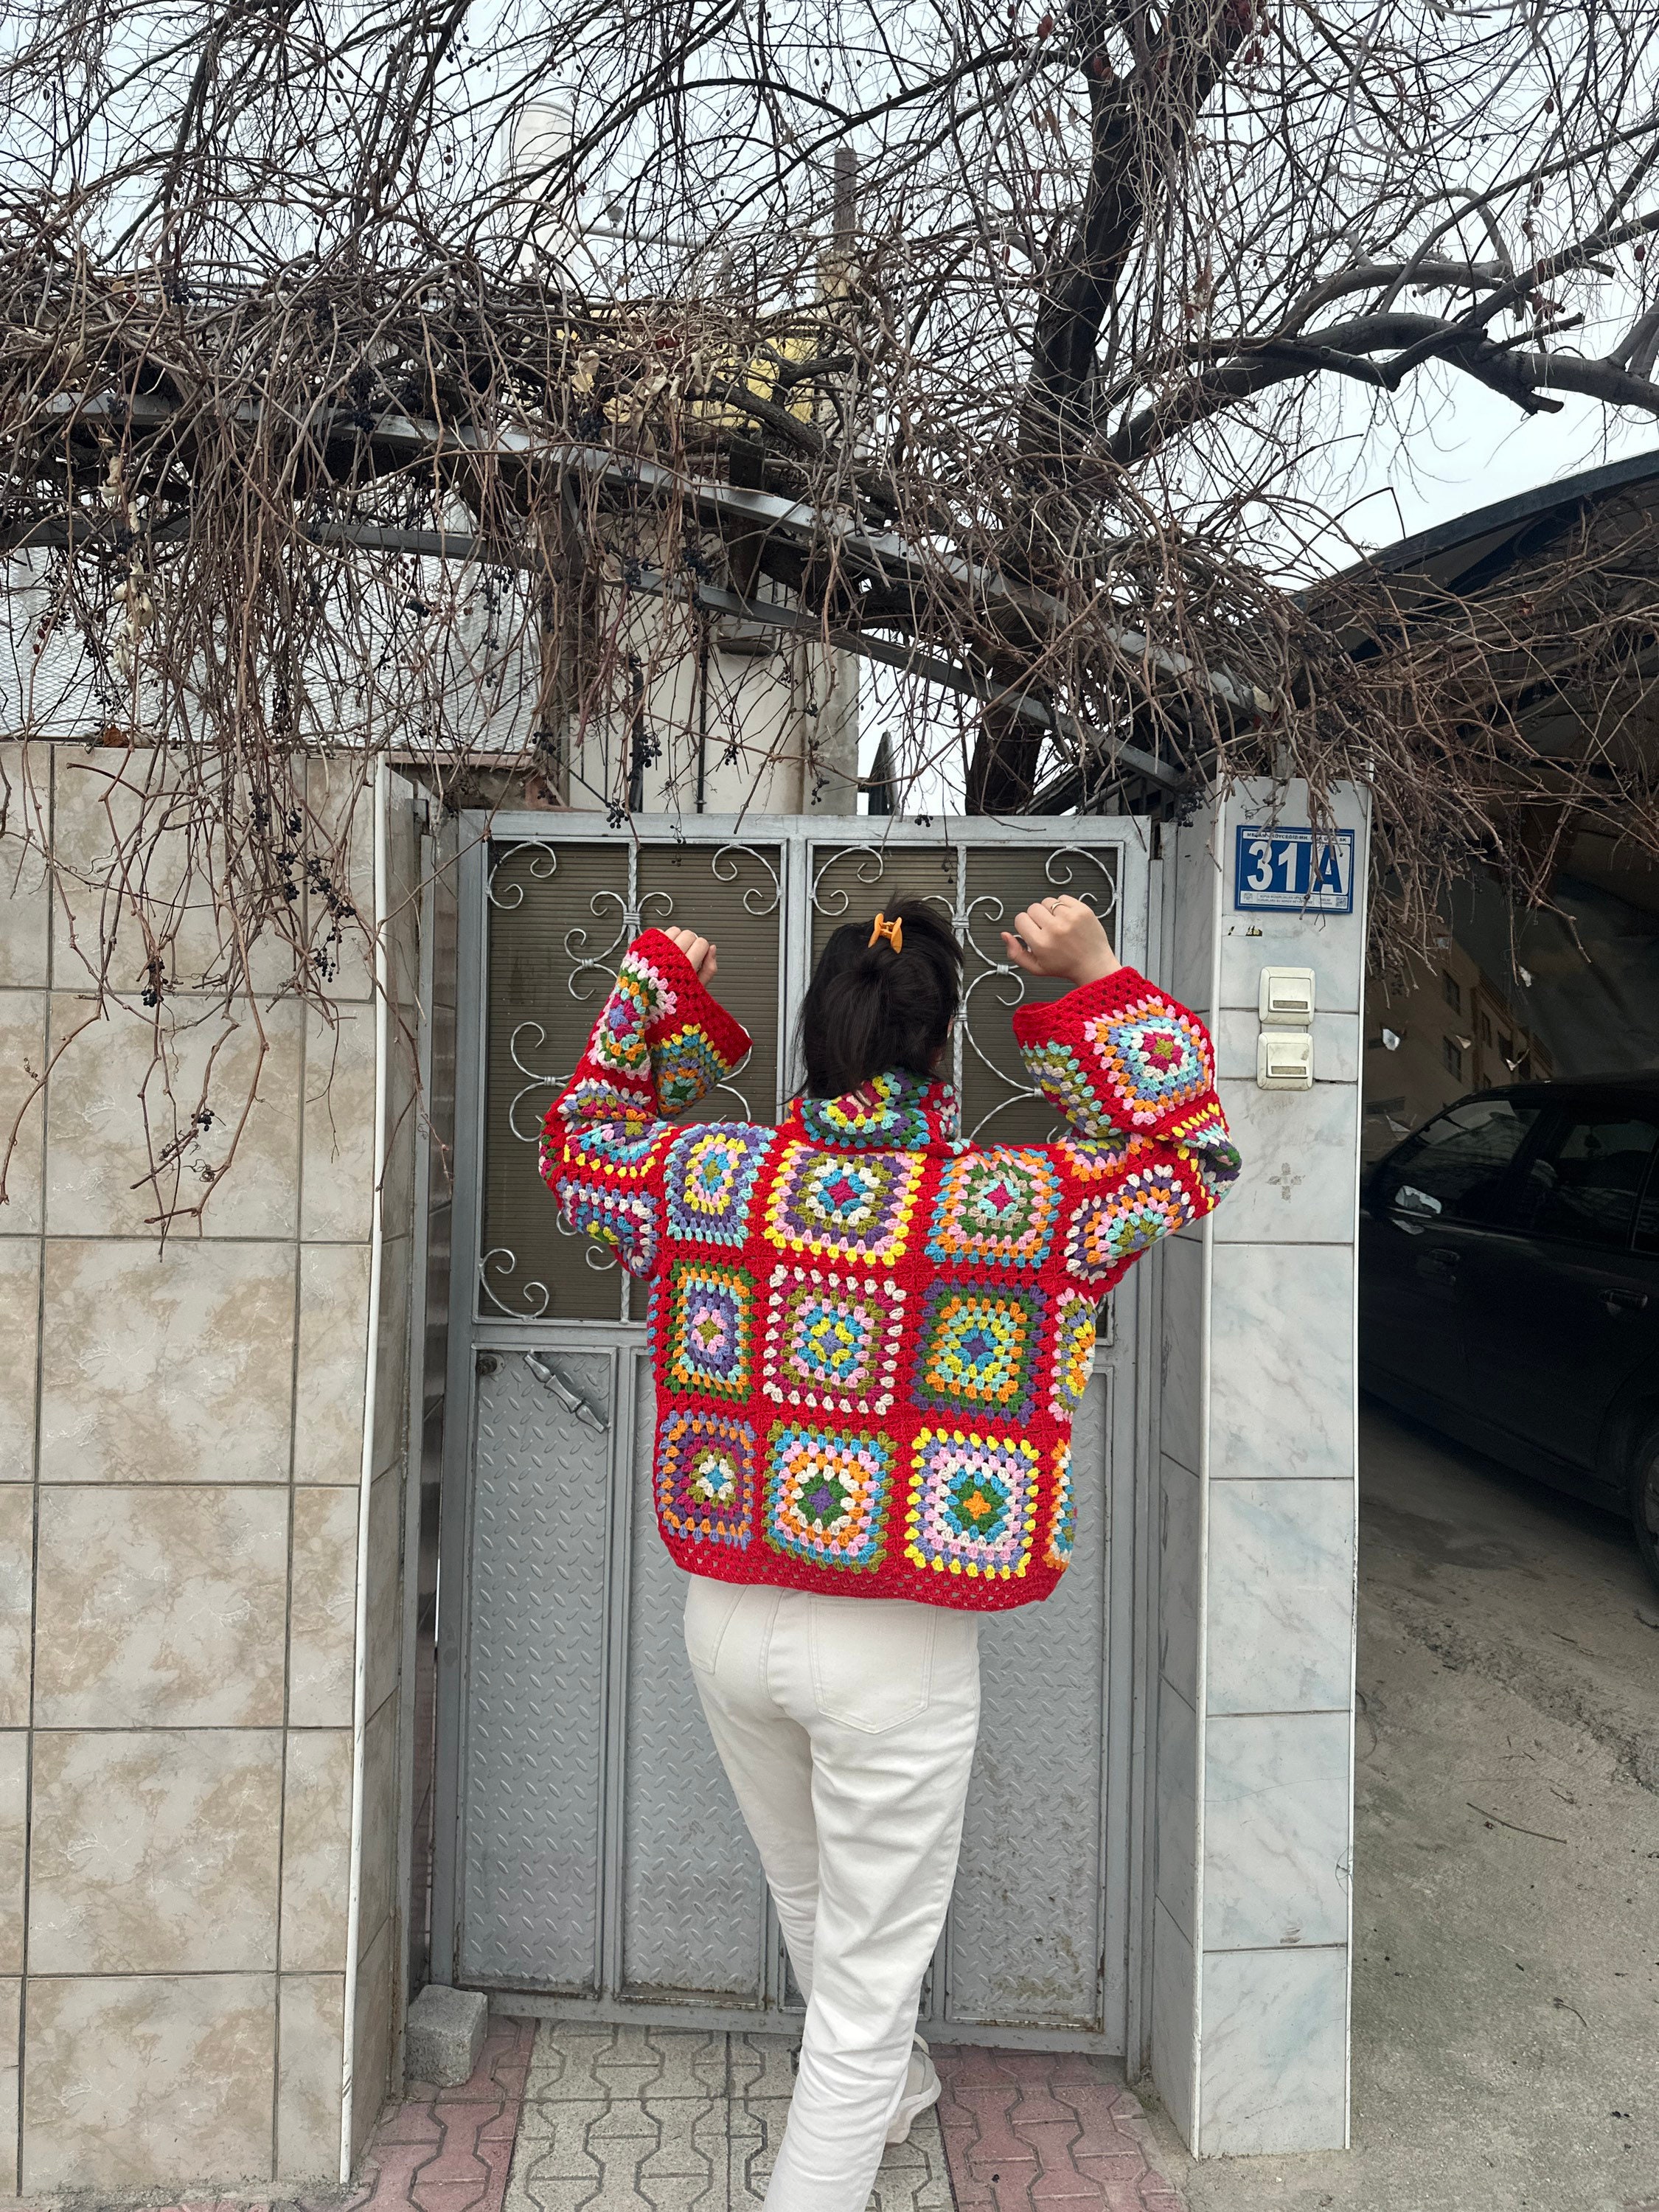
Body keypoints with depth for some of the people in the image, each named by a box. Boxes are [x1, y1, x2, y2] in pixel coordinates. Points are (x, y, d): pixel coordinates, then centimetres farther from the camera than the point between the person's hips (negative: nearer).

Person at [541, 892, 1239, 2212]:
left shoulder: (701, 1171, -9)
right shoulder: (1020, 1202, -17)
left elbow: (575, 1143, 12)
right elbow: (1195, 1154, 0)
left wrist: (661, 988, 12)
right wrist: (1101, 981, -5)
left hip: (727, 1620, 5)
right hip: (895, 1654, -5)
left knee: (809, 1900, 31)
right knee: (870, 1968, 15)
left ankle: (887, 2092, 59)